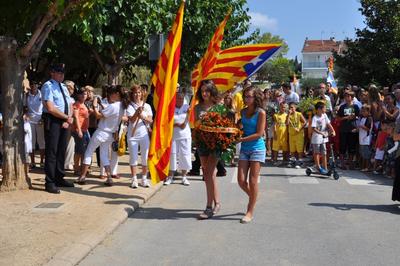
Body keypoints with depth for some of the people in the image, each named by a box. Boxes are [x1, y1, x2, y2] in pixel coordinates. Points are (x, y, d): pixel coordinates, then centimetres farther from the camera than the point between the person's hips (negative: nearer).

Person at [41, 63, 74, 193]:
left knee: (62, 150, 12)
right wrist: (67, 117, -12)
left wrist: (67, 120, -5)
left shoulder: (63, 87, 17)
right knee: (51, 151, -5)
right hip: (52, 121, -8)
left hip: (64, 122, 8)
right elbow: (50, 108, -18)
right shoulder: (48, 86, -8)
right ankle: (50, 183, 0)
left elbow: (70, 105, 12)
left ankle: (59, 178, 22)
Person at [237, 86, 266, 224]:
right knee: (241, 180, 2)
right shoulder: (243, 111, 8)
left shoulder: (261, 113, -8)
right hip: (244, 149, 5)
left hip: (257, 149, -5)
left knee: (253, 181, -2)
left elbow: (259, 134, -13)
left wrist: (241, 139, -16)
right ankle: (253, 198, 31)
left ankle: (250, 211, 8)